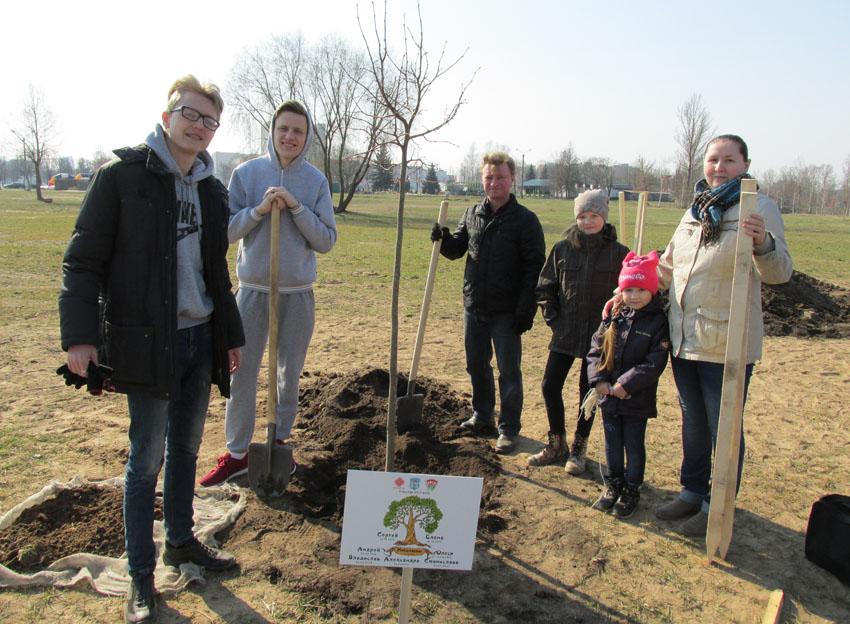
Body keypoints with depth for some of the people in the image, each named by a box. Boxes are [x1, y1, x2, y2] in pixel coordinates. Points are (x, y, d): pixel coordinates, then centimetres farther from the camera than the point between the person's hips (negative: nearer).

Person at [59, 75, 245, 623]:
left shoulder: (212, 190, 10)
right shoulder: (121, 176, -8)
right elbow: (83, 260, -8)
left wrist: (231, 334, 17)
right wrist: (80, 334, -16)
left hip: (201, 339, 6)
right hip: (147, 343, -5)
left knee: (186, 448, 17)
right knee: (148, 457, 2)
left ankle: (181, 540, 36)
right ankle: (141, 574, 18)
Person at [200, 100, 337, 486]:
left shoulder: (316, 181, -1)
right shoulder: (246, 173, -1)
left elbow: (327, 241, -4)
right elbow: (226, 230, -3)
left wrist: (296, 208, -17)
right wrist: (258, 210, -18)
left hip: (298, 293, 1)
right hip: (253, 290, 0)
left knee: (289, 374, 11)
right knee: (242, 373, 4)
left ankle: (280, 442, 29)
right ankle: (237, 453, 18)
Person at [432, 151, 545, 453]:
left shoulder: (525, 220, -9)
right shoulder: (472, 214, 7)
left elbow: (534, 267, -11)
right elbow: (456, 250, 16)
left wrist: (526, 310, -16)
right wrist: (444, 239, -8)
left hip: (506, 312, -5)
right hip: (474, 306, 6)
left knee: (509, 371, 5)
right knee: (476, 366, 17)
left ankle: (509, 429, 17)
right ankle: (482, 416, 35)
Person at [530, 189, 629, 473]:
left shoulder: (619, 253, -6)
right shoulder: (563, 248, 0)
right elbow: (545, 287, 8)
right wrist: (552, 318, 1)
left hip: (600, 335, -2)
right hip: (565, 332, 2)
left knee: (589, 391, 8)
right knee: (550, 385, 3)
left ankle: (579, 449, 25)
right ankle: (557, 444, 23)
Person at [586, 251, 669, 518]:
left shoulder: (658, 321, -11)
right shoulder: (613, 317, 2)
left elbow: (655, 363, -15)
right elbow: (595, 349, 3)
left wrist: (626, 384, -20)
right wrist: (599, 379, -10)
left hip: (637, 399, -4)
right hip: (608, 395, 4)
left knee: (634, 445, 10)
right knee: (612, 443, 17)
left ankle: (631, 490, 26)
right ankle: (613, 486, 33)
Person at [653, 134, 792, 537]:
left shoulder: (759, 208, -10)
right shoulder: (695, 211, 9)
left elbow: (779, 273, -20)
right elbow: (667, 266, 20)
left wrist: (763, 242, -39)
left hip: (727, 345, -7)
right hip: (684, 339, 7)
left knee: (723, 429, 6)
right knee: (692, 423, 20)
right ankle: (692, 491, 37)